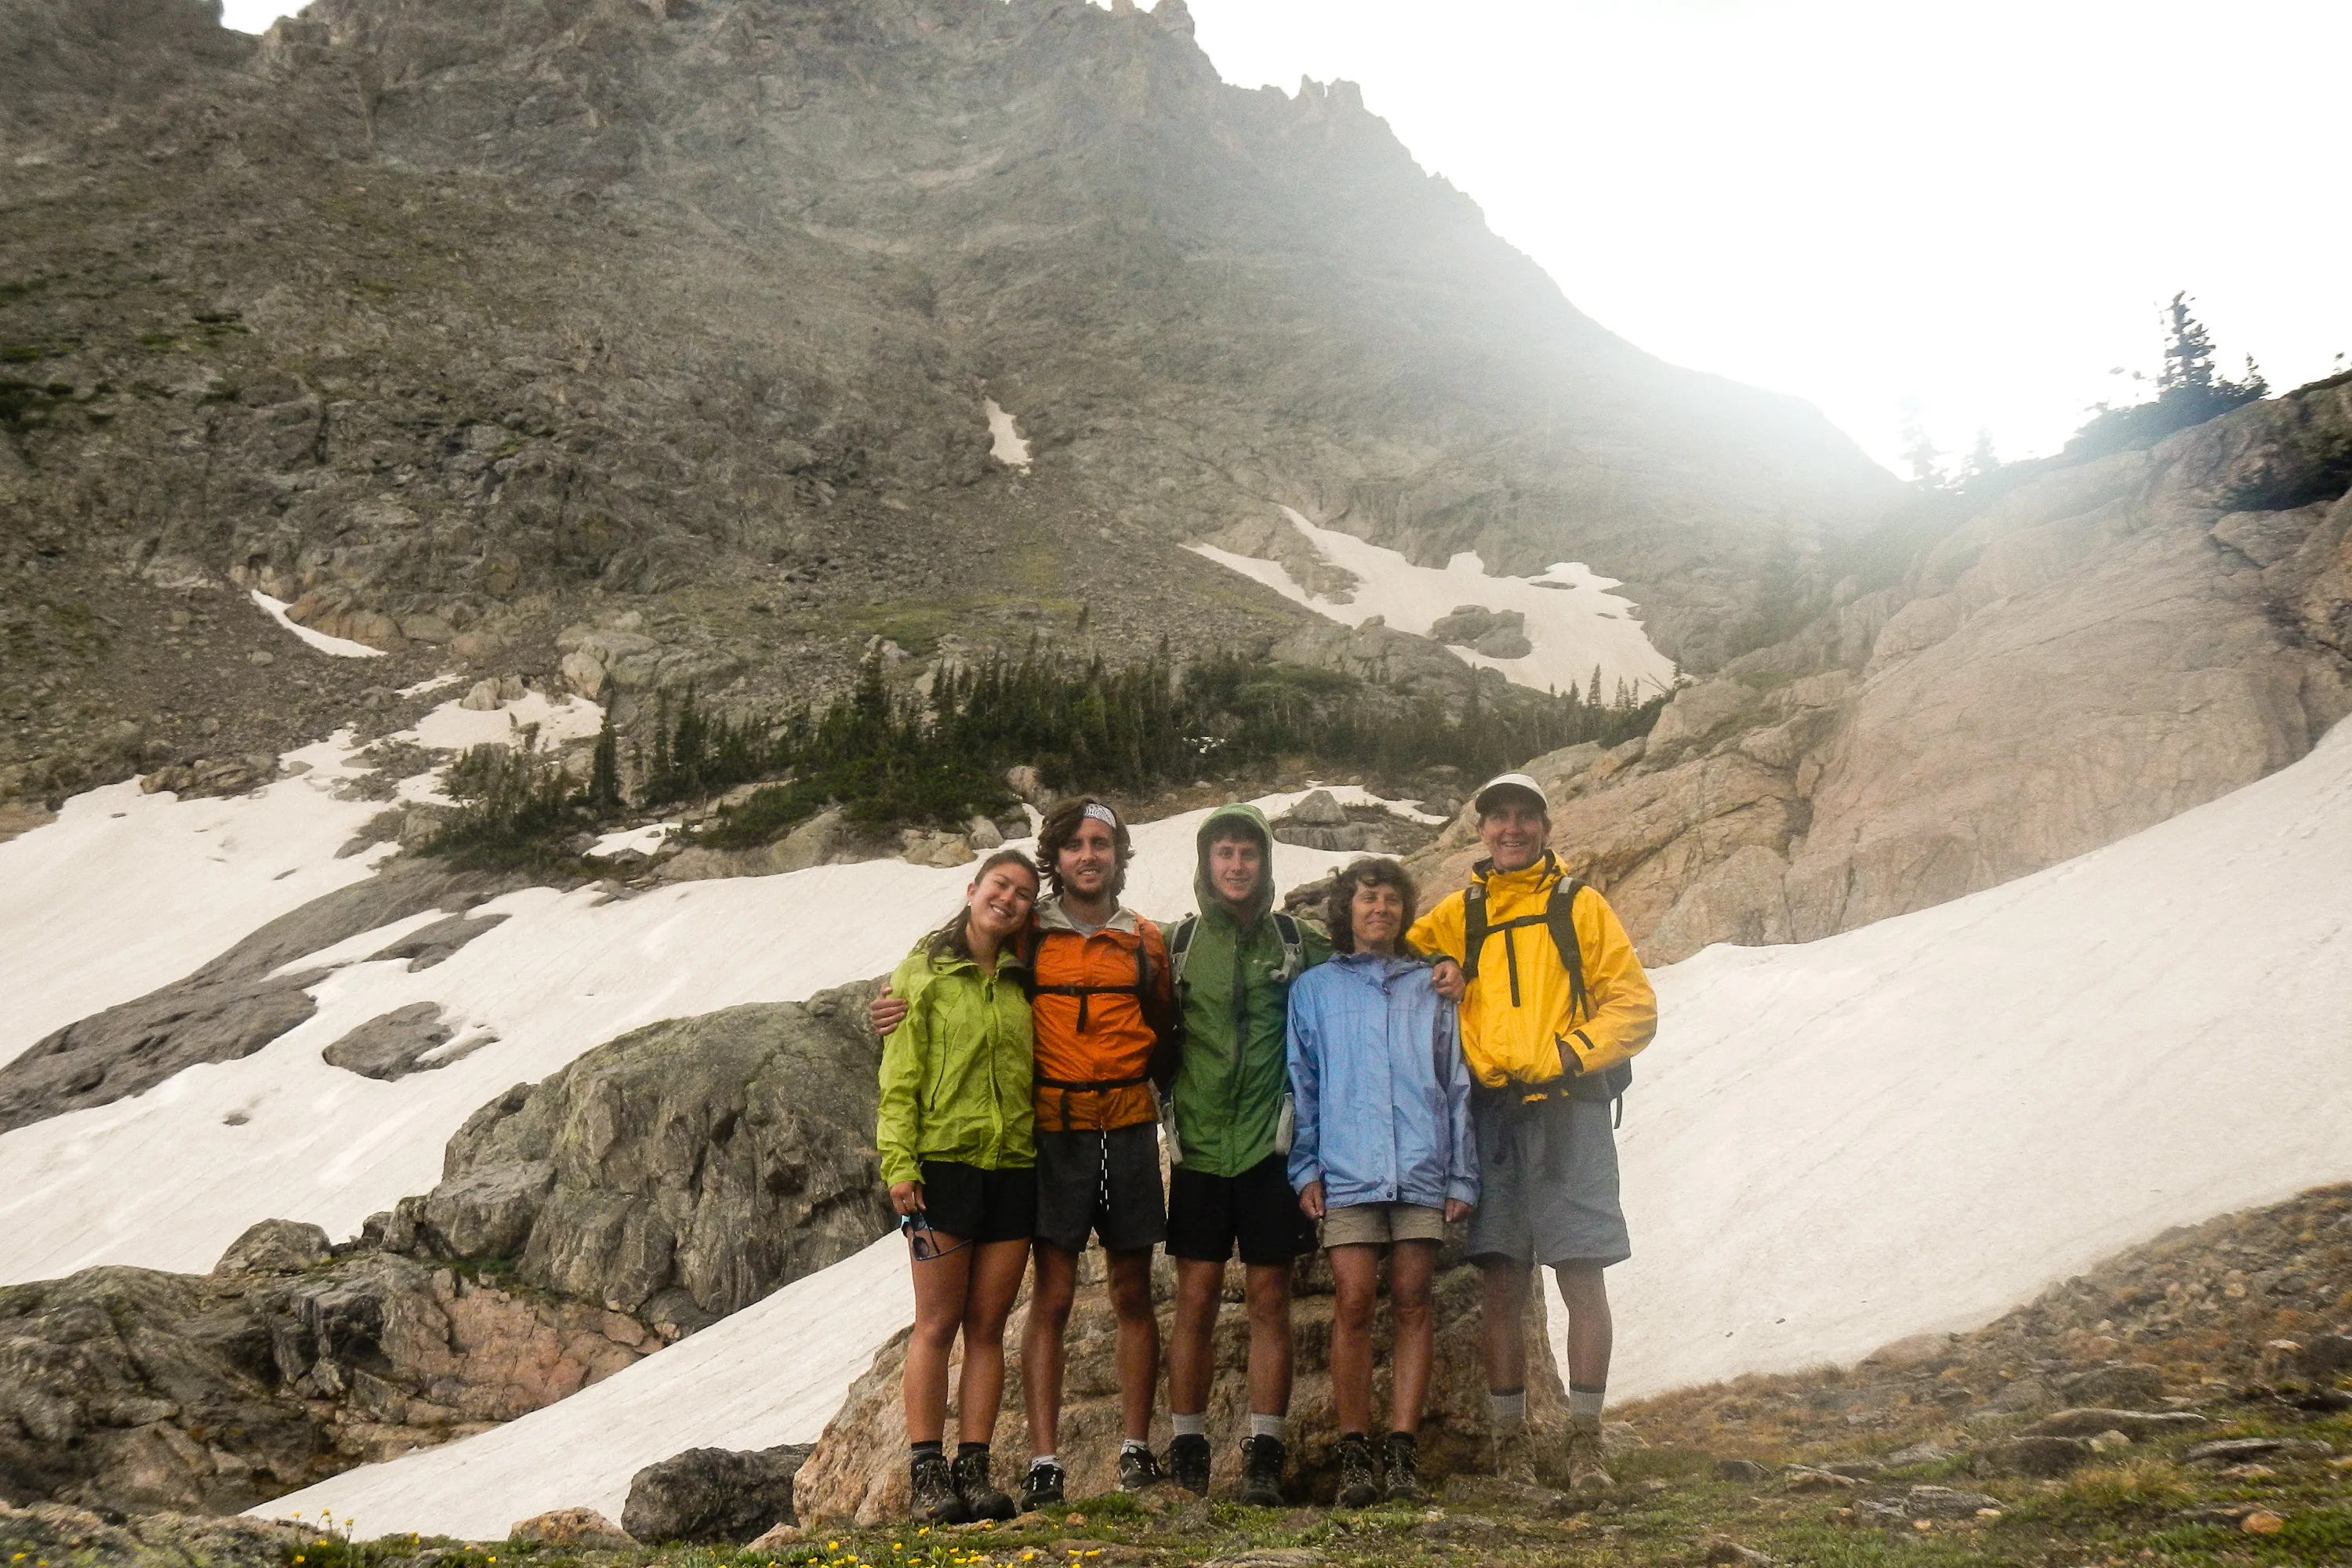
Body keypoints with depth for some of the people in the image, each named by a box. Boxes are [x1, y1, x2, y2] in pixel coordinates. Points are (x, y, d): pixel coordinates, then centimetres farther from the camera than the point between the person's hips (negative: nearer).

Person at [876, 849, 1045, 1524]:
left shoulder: (1021, 981, 14)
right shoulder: (924, 972, 0)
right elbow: (900, 1079, -4)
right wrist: (899, 1163, -13)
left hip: (1014, 1167, 4)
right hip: (944, 1165, -4)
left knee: (988, 1325, 6)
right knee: (938, 1323, -2)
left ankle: (974, 1469, 10)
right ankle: (927, 1475, 1)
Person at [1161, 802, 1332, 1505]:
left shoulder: (1298, 944, 5)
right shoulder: (1176, 944, 6)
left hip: (1272, 1146, 0)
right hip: (1200, 1148, 1)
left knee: (1269, 1297, 2)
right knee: (1196, 1297, 1)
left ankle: (1264, 1453, 8)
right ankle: (1187, 1450, 10)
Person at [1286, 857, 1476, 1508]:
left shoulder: (1431, 989, 16)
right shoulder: (1313, 989, 14)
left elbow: (1456, 1085, 14)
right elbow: (1300, 1084, 11)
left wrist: (1462, 1175, 7)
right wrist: (1305, 1167, 1)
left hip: (1422, 1172, 1)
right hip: (1347, 1172, -1)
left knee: (1413, 1303, 0)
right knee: (1354, 1305, -6)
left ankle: (1402, 1453, 4)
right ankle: (1354, 1455, 0)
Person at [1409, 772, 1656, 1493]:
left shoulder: (1580, 906, 8)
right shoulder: (1455, 915, 14)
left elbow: (1634, 1005, 4)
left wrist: (1567, 1055, -11)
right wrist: (1436, 969, 3)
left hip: (1567, 1111, -2)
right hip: (1491, 1114, 2)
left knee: (1582, 1275, -4)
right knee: (1503, 1283, 3)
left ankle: (1585, 1439, 3)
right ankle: (1510, 1437, 10)